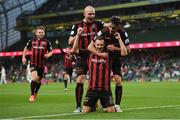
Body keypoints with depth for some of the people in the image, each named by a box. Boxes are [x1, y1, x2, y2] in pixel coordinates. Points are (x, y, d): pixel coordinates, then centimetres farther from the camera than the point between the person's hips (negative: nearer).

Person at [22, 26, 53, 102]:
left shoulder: (46, 42, 0)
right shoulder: (32, 41, 3)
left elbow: (51, 52, 7)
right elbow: (26, 48, 19)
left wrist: (48, 55, -15)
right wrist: (23, 57, 11)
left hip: (42, 64, 1)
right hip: (33, 63, -1)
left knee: (39, 80, 13)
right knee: (34, 78, -21)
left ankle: (35, 94, 38)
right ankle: (32, 95, -8)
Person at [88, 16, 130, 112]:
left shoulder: (123, 34, -18)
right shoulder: (103, 32, -24)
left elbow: (127, 50, -13)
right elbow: (90, 47, -24)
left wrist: (115, 48, -27)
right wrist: (100, 54, -38)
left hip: (116, 59, 1)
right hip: (104, 58, -1)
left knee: (118, 80, -11)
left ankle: (117, 105, -3)